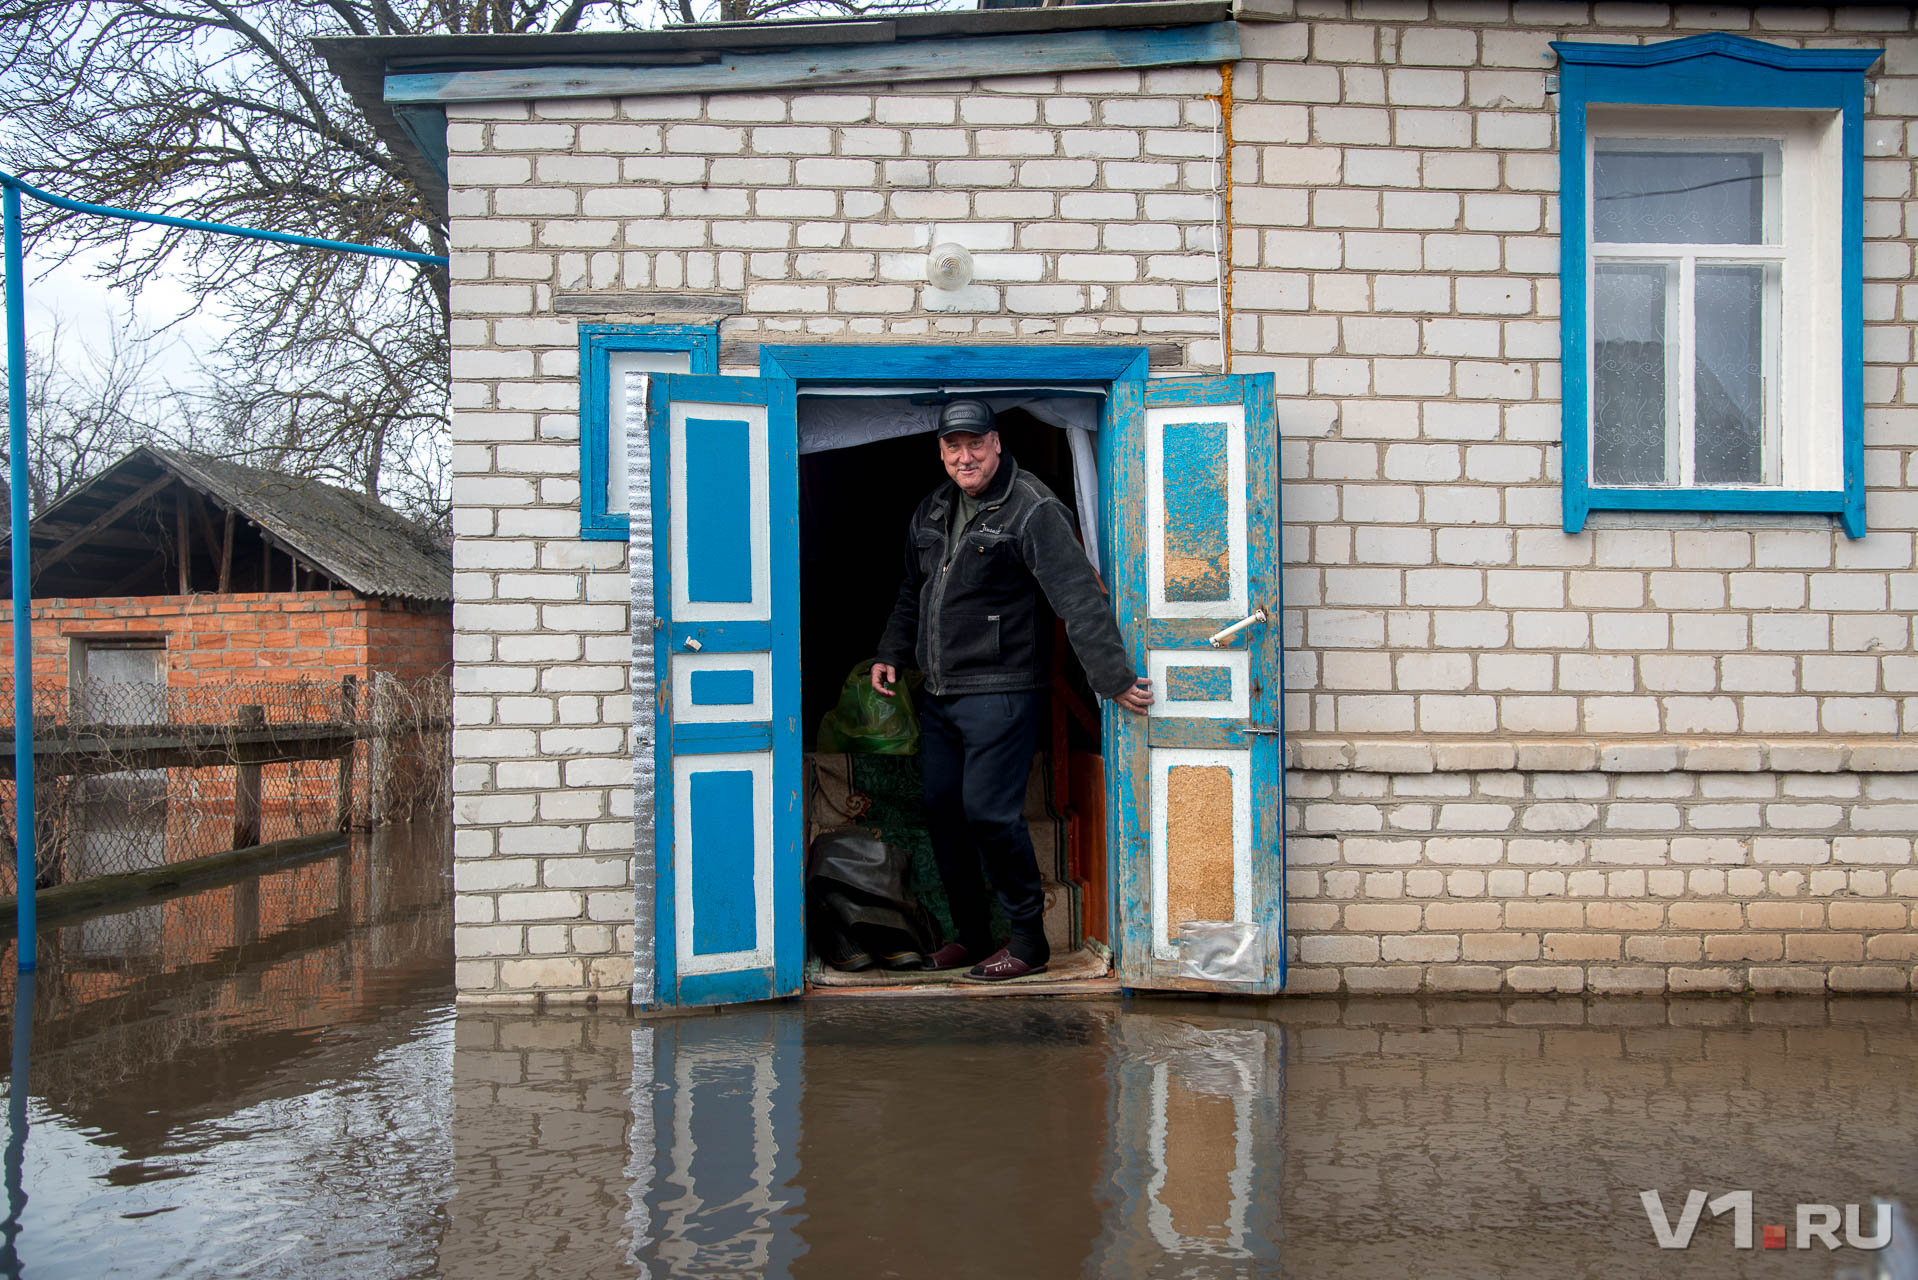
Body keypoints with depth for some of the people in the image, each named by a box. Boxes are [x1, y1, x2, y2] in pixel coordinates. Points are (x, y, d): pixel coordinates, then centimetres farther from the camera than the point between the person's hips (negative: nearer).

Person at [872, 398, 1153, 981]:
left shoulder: (1032, 510, -11)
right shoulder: (932, 511, 12)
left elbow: (1080, 599, -19)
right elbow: (913, 594, 27)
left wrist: (1114, 677, -24)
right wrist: (890, 653, 19)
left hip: (1000, 694, -8)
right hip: (938, 695, 8)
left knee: (990, 813, -9)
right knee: (943, 810, 11)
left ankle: (1028, 940, 8)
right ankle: (970, 933, 26)